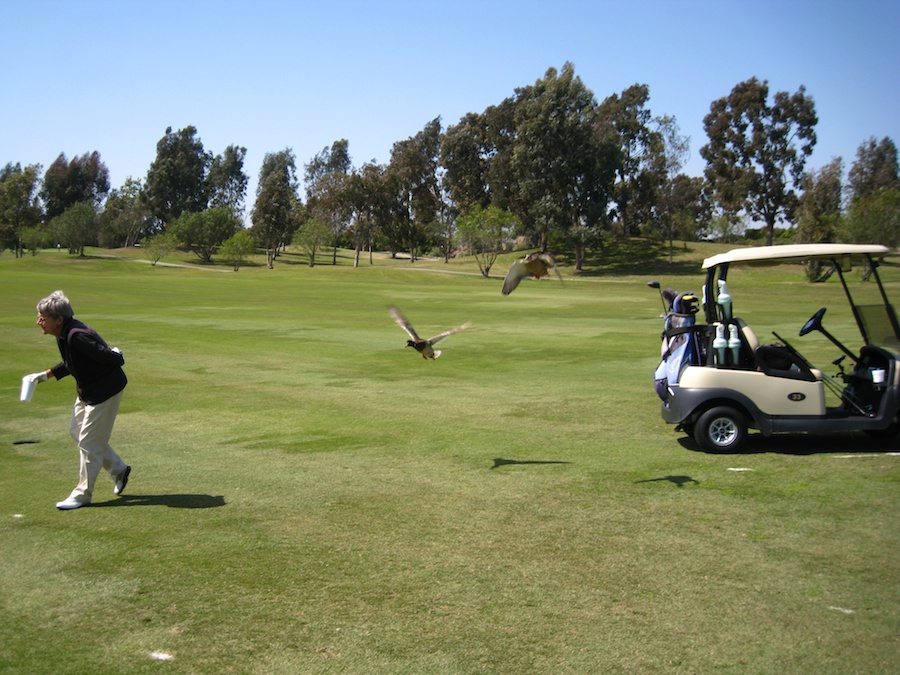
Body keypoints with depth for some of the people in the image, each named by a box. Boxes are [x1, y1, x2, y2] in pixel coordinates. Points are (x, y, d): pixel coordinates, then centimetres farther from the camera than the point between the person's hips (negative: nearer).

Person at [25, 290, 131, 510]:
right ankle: (119, 469, 31)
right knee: (76, 431, 18)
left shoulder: (78, 336, -30)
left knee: (89, 441, -2)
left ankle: (83, 494, 13)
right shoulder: (64, 335, 1)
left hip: (106, 390, -10)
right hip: (87, 390, 10)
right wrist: (46, 375, 13)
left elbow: (114, 360, -31)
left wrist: (115, 355, -8)